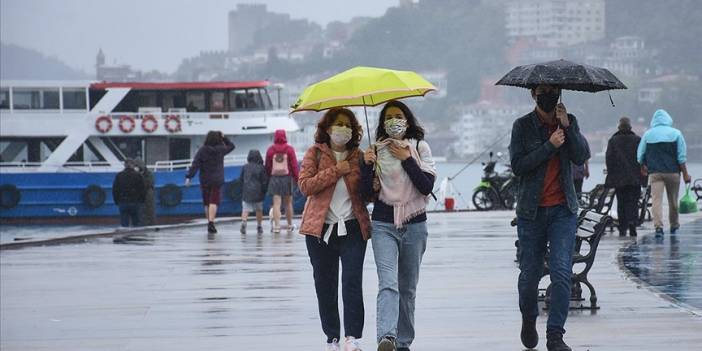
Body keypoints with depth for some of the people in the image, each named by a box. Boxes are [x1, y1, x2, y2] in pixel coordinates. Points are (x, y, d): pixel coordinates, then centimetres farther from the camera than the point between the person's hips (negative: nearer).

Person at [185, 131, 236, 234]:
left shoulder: (202, 150, -4)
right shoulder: (220, 149, -3)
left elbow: (195, 165, -10)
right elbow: (231, 146, 18)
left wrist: (189, 177, -12)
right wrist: (223, 138, 18)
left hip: (205, 181, 2)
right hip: (217, 180, -2)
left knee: (207, 203, 14)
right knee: (214, 202, -9)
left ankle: (209, 223, 24)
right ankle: (211, 222, -25)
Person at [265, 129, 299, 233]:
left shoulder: (270, 150, 2)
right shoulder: (289, 149, -4)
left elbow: (267, 166, 6)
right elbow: (294, 165, -5)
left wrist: (268, 178, 16)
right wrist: (297, 178, 0)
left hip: (274, 178, 1)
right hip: (287, 177, -1)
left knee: (276, 203, -2)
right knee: (288, 203, 11)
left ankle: (276, 225, -11)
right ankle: (289, 225, 18)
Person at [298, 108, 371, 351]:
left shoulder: (358, 156, 8)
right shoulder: (315, 153, 4)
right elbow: (305, 185, -8)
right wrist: (335, 171, -13)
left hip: (352, 228, 0)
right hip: (321, 228, 0)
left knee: (352, 281, -12)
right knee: (325, 285, 4)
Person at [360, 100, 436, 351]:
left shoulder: (420, 147, 5)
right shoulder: (376, 150, 6)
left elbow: (427, 186, -6)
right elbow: (368, 193, 1)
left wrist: (407, 159, -11)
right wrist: (367, 165, -12)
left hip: (415, 226, 1)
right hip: (384, 226, -1)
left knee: (408, 288, 8)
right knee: (388, 284, -19)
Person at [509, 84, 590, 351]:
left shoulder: (569, 122, 7)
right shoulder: (523, 126, 0)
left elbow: (582, 157, -6)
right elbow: (517, 165, -10)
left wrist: (567, 127, -15)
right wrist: (550, 146, -16)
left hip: (563, 210, 1)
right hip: (531, 211, -1)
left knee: (561, 273, -11)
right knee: (529, 274, 6)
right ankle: (529, 320, 34)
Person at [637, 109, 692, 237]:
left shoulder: (647, 134, 5)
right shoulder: (676, 133, 2)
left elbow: (640, 156, 10)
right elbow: (682, 157, -2)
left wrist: (643, 167, 29)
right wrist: (685, 174, 3)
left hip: (654, 172, 0)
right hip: (672, 172, 0)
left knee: (656, 199, -6)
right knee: (673, 200, 14)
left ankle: (658, 225, -22)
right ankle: (674, 225, 28)